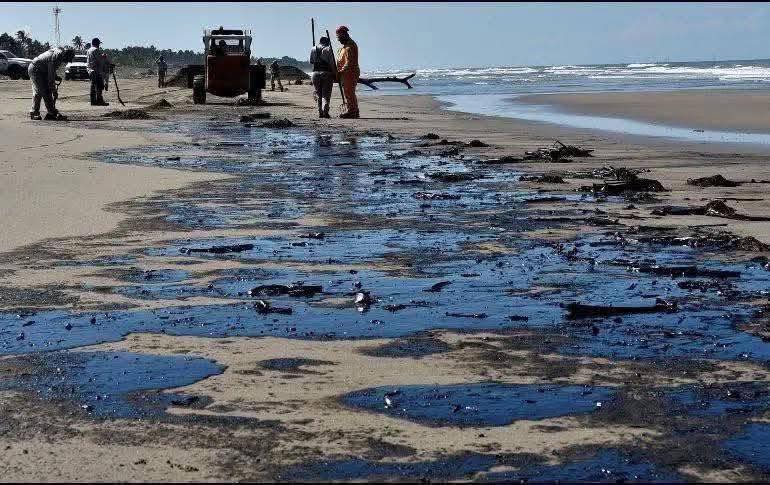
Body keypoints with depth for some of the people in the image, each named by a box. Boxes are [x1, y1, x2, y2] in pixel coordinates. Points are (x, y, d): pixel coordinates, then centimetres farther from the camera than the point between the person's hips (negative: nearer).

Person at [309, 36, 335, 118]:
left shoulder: (313, 49, 7)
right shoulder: (328, 49, -4)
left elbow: (311, 61, 11)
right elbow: (332, 63, -7)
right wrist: (334, 74, 0)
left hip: (315, 73, 3)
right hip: (327, 73, -3)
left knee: (318, 94, 12)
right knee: (326, 95, -1)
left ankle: (320, 112, 8)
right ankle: (325, 111, -15)